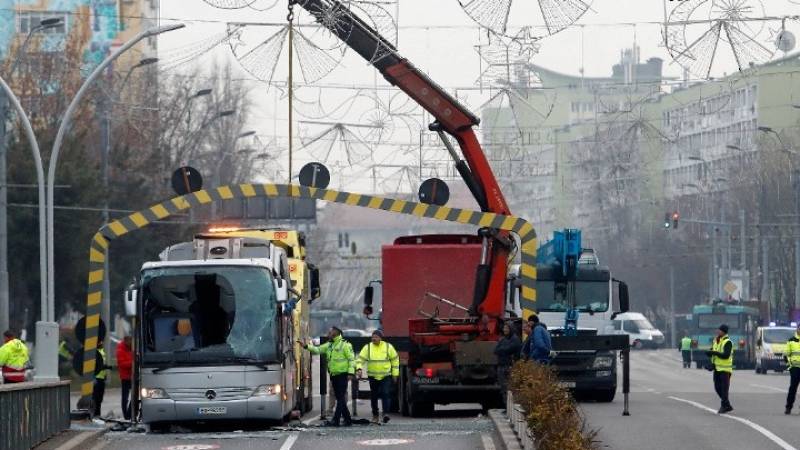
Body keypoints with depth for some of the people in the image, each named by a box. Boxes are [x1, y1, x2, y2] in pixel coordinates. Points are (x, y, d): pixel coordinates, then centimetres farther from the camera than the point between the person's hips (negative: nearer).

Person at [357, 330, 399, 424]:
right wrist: (359, 368, -21)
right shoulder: (368, 347, 0)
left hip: (386, 376, -2)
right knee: (374, 396, 7)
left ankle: (386, 414, -23)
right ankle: (375, 416, 19)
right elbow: (361, 359, -2)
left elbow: (395, 359, 9)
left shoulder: (388, 347, 0)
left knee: (386, 394, -16)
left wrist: (395, 374, 8)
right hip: (373, 377, 2)